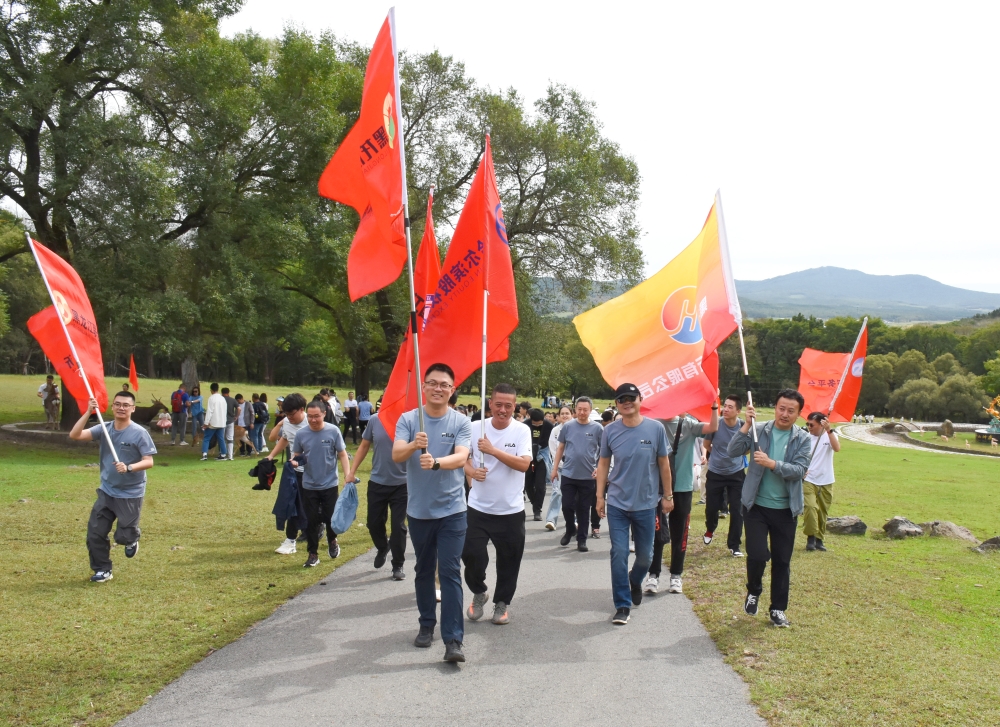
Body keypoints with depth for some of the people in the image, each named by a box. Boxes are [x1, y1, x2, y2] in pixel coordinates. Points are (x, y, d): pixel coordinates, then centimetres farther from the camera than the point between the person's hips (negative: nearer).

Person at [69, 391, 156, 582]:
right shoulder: (104, 428, -2)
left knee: (123, 536, -1)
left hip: (131, 494, -4)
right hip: (106, 492, 5)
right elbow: (74, 435, -11)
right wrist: (88, 413, -21)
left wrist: (129, 467, -36)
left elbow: (149, 461, -19)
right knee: (95, 532, 4)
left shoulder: (140, 433, -16)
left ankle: (132, 538, 36)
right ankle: (103, 569, 21)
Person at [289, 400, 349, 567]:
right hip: (309, 486, 2)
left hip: (330, 484, -2)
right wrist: (294, 461, -15)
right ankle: (313, 554, 18)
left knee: (330, 517, 6)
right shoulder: (301, 434, -3)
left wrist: (347, 475, -15)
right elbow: (296, 455, 8)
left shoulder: (333, 431, -10)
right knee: (311, 521, 6)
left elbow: (342, 455, -5)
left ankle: (332, 542, 37)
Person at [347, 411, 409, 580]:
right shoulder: (375, 420, -4)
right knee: (374, 522, 12)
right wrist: (352, 471, 6)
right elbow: (364, 446, 7)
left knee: (398, 526, 2)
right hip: (377, 482, 3)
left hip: (401, 484, -3)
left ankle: (398, 565, 17)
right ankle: (382, 548, 43)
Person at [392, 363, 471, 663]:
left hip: (452, 510, -2)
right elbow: (396, 455, -15)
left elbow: (461, 457, -19)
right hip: (418, 510, 2)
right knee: (424, 570, 16)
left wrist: (435, 462, -39)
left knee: (450, 572, -6)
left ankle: (453, 640, -8)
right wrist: (413, 446, -38)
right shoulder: (408, 419, -2)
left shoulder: (461, 422, -4)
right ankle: (427, 624, 32)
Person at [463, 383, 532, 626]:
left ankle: (501, 603, 29)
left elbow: (524, 464, -19)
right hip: (478, 507, 1)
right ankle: (478, 593, 25)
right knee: (471, 554, -3)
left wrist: (493, 450, -24)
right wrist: (472, 471, -16)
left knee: (508, 561, 9)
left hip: (511, 510, -1)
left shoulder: (522, 430, -7)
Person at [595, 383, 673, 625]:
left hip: (646, 504, 0)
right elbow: (603, 464, 5)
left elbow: (664, 464, 1)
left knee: (645, 555, 13)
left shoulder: (656, 428, -7)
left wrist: (667, 495, 3)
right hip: (617, 504, 0)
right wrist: (599, 496, 2)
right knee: (619, 554, -3)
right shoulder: (610, 431, -4)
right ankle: (622, 605, 7)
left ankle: (635, 581, 44)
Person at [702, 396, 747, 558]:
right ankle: (710, 530, 41)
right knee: (711, 508, 8)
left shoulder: (743, 426, -12)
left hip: (736, 474, 0)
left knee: (737, 511, -2)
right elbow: (706, 444, 4)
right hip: (715, 474, 0)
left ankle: (734, 545, 12)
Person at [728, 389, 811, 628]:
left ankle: (778, 609, 25)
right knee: (757, 554, -10)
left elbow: (800, 470, -14)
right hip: (756, 505, -1)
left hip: (786, 509, 2)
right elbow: (734, 451, -14)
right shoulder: (759, 431, -4)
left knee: (782, 561, 9)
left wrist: (772, 463, -27)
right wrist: (746, 426, -23)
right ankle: (753, 591, 22)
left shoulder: (802, 439, -2)